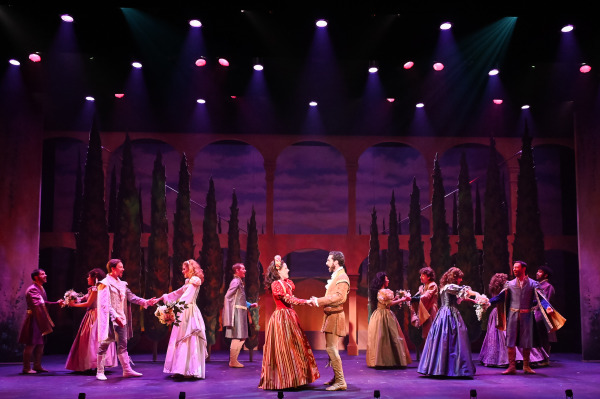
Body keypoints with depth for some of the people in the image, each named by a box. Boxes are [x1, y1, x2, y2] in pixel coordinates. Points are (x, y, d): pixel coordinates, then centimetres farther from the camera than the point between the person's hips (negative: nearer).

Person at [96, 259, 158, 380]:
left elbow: (131, 297, 10)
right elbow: (104, 304, -14)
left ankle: (127, 370, 13)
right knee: (104, 344, -2)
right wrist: (115, 316, -21)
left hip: (121, 319, 7)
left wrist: (146, 302, -2)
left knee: (123, 344, 9)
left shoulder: (122, 284, 15)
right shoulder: (105, 283, -7)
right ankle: (99, 372, 6)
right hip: (109, 319, -7)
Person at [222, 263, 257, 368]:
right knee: (237, 337, -8)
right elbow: (228, 296, -18)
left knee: (242, 337, 12)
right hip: (237, 311, -10)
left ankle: (234, 360, 18)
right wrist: (229, 311, -20)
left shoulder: (240, 282, 19)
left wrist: (250, 305, 17)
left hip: (241, 313, 10)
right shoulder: (236, 281, -11)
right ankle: (232, 361, -1)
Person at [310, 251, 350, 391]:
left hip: (335, 316, -11)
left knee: (331, 348, -11)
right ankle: (336, 378, 26)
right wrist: (319, 301, 6)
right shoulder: (335, 276, 18)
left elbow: (339, 297, -26)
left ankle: (340, 382, -8)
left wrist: (319, 301, -24)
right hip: (330, 316, 11)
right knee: (330, 348, 17)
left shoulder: (342, 277, -14)